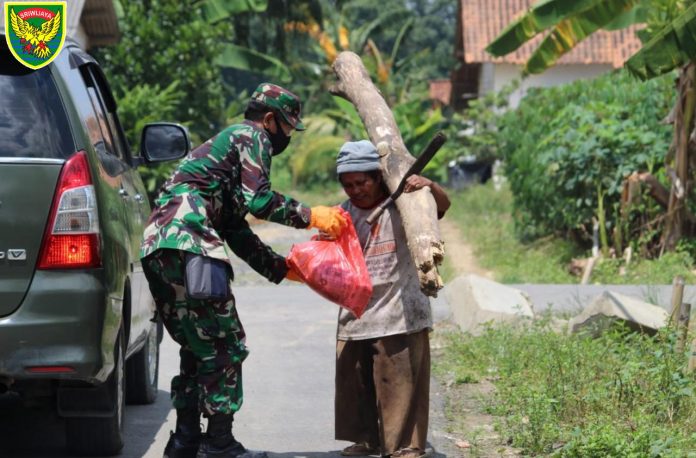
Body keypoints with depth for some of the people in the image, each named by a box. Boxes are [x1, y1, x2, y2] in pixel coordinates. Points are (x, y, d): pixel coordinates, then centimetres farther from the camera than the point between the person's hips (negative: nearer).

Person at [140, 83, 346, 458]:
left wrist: (282, 268, 31)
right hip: (186, 245, -10)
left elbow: (237, 232, 32)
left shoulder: (226, 142, 33)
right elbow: (258, 199, -11)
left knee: (198, 347, 18)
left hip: (157, 248, 10)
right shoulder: (252, 136, 5)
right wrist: (312, 217, -1)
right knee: (224, 346, -3)